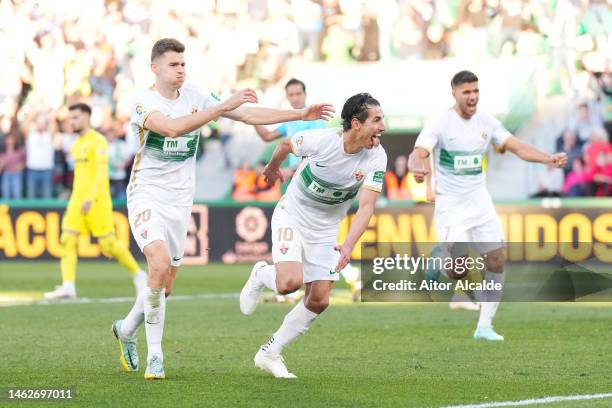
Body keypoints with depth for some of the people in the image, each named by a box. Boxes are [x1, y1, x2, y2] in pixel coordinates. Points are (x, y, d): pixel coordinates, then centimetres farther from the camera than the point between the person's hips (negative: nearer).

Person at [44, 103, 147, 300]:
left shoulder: (97, 141, -9)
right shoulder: (76, 145, 17)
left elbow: (101, 173, -17)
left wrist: (91, 198, -26)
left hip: (96, 201, -8)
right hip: (77, 201, 8)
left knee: (108, 243, -5)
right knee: (67, 240, -7)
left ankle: (137, 274, 14)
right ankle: (68, 286, -12)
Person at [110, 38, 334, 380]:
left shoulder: (195, 96, 3)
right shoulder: (144, 103, -14)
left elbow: (248, 114, 5)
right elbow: (173, 127, -33)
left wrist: (300, 114, -2)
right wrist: (225, 105, -37)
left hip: (180, 202, 5)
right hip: (146, 196, -5)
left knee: (164, 287, 8)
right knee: (160, 265, -27)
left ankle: (127, 329, 38)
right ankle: (155, 356, -17)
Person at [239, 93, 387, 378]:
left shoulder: (376, 157, -17)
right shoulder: (320, 140, -24)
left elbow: (366, 207, -21)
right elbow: (286, 144, -2)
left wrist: (348, 245, -36)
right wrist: (273, 167, 20)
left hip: (325, 231, 4)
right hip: (292, 216, -4)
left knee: (319, 301, -1)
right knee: (290, 282, -26)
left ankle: (269, 354, 16)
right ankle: (260, 276, 12)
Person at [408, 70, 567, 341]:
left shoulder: (486, 122, 3)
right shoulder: (440, 124, -13)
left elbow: (517, 147, 3)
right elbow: (418, 154, -24)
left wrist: (548, 159, -14)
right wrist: (418, 168, -49)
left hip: (480, 201, 5)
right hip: (451, 204, -5)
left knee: (496, 261, -1)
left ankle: (484, 326, 10)